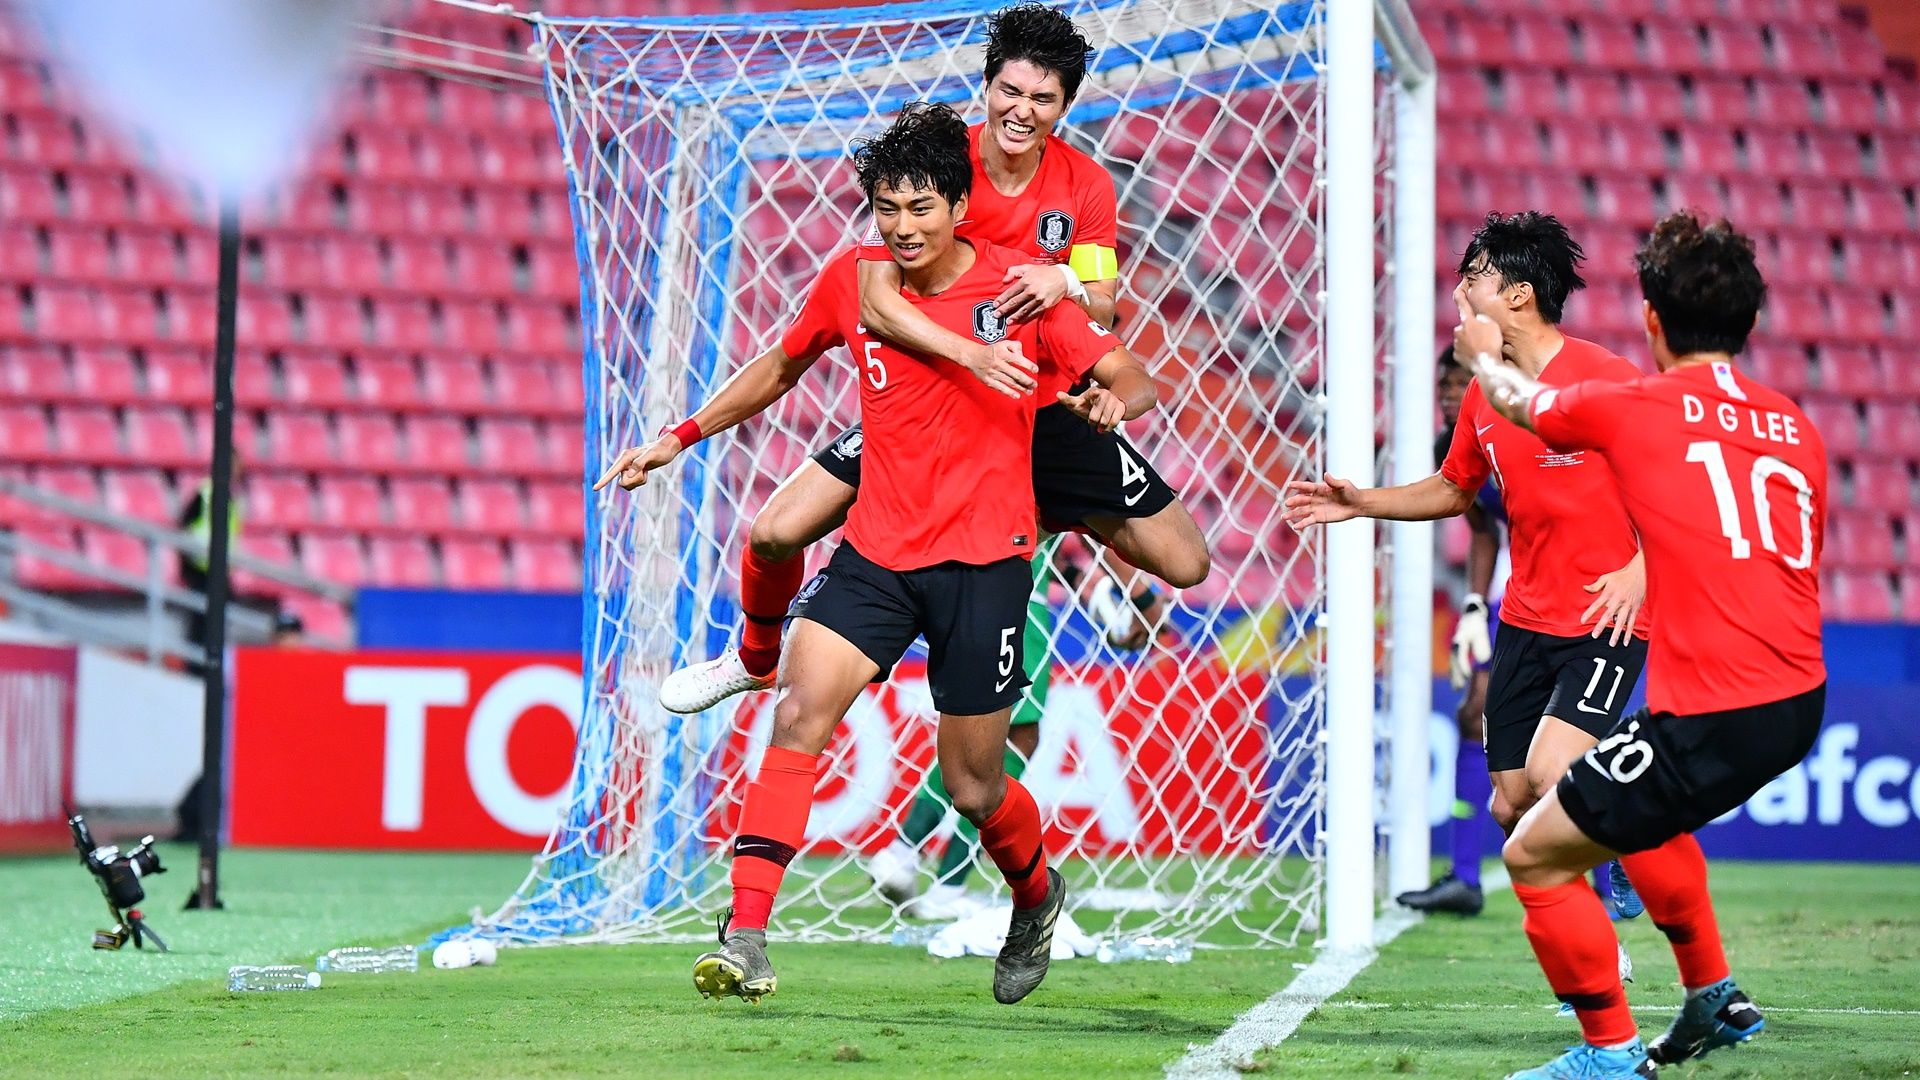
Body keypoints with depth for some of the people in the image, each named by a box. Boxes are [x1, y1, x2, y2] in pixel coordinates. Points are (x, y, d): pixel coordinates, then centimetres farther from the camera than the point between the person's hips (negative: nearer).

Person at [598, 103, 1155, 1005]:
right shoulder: (852, 282, 1)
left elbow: (1133, 380, -3)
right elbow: (782, 366, 20)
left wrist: (1114, 402, -27)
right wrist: (681, 436, 18)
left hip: (983, 559, -3)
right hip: (876, 549, 3)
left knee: (972, 784, 5)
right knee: (798, 715, -19)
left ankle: (1036, 898, 39)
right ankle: (746, 940, -23)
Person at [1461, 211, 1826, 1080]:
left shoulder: (1632, 410, -3)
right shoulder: (1796, 429, 9)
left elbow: (1518, 400, 17)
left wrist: (1481, 354, 41)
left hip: (1708, 717, -7)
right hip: (1798, 704, 7)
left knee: (1535, 854, 6)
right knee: (1640, 813, 35)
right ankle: (1714, 999, 41)